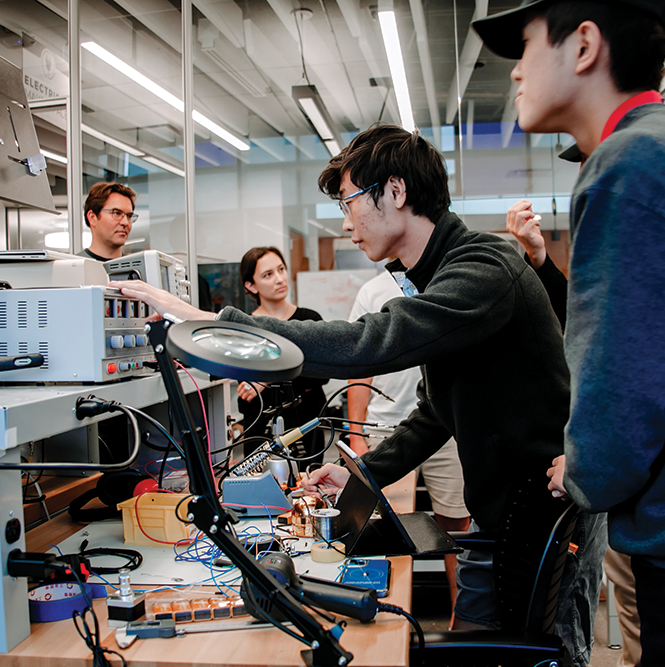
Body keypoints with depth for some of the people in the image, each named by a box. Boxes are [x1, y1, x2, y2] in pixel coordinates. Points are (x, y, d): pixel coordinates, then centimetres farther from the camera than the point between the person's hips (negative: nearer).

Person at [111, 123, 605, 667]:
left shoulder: (485, 268, -23)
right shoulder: (431, 278, 10)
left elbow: (370, 345, -39)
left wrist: (211, 323, -37)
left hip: (553, 527, -9)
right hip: (498, 519, 9)